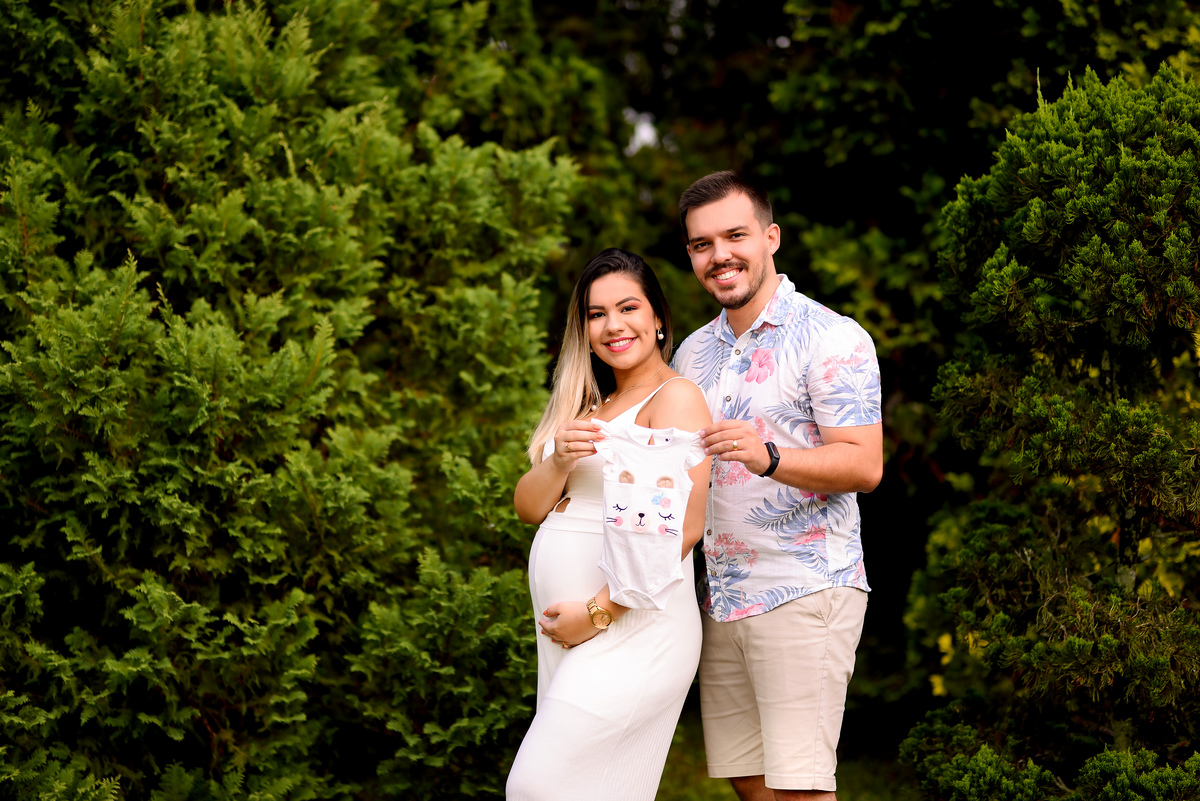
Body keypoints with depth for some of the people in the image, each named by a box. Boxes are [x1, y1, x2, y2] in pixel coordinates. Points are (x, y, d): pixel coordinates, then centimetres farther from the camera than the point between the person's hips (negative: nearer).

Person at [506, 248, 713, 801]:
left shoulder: (675, 398, -5)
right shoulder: (588, 407, 21)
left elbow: (683, 529, -15)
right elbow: (528, 507, 14)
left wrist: (600, 611, -17)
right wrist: (559, 460, -8)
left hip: (632, 627, -8)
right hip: (563, 633, 8)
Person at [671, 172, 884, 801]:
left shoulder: (833, 339, -6)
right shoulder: (693, 352, 16)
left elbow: (864, 465, -15)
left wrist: (767, 456, -31)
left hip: (805, 591, -7)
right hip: (721, 599, 7)